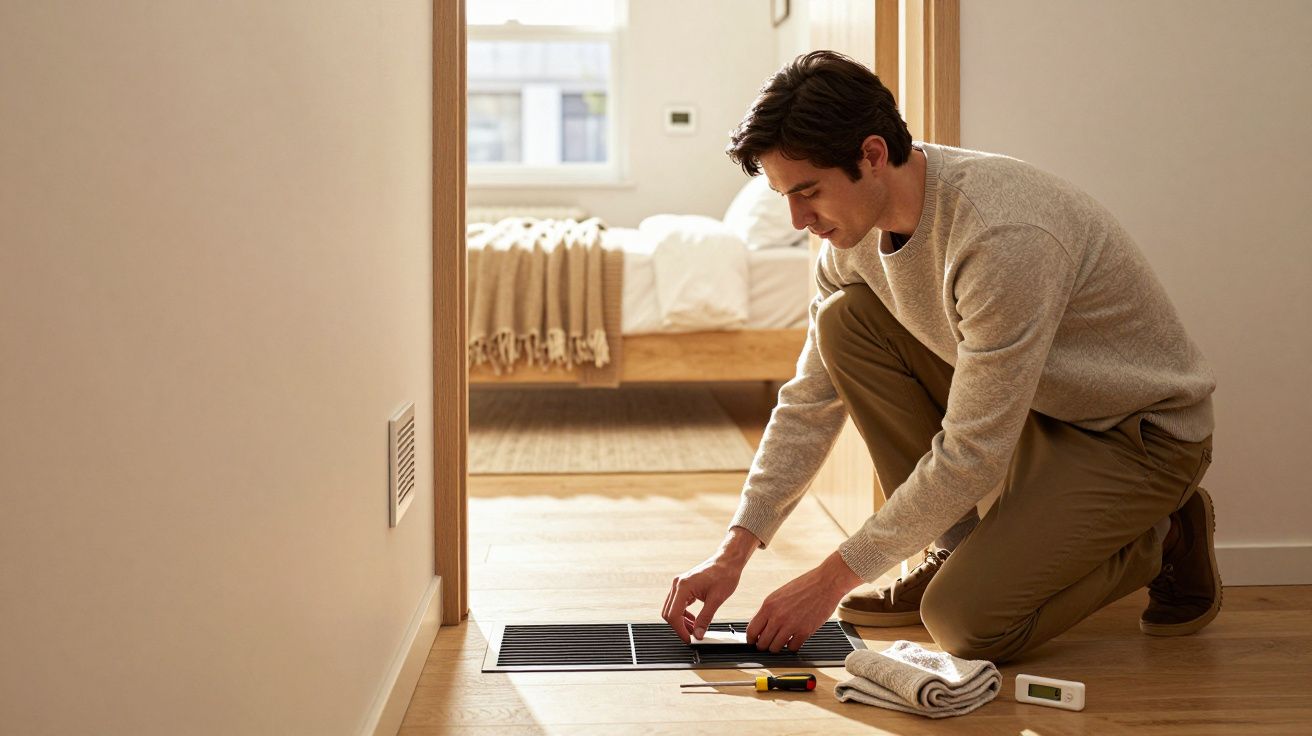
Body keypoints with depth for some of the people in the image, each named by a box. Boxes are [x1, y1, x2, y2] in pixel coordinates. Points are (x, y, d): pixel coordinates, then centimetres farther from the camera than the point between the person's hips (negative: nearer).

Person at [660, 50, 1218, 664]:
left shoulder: (1003, 235, -34)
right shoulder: (856, 228, -8)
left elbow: (971, 457, -31)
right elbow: (810, 402, 0)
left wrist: (833, 579, -24)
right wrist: (734, 551, -7)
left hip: (1141, 431, -7)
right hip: (1023, 400, 8)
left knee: (966, 622, -22)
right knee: (844, 321, -10)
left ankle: (1160, 540, 5)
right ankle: (954, 547, 1)